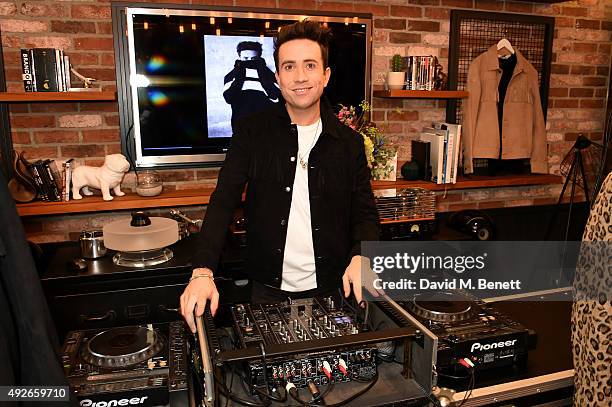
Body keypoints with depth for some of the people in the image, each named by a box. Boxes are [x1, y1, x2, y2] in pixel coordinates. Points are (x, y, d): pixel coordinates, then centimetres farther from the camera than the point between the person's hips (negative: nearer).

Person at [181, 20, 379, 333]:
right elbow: (223, 202, -10)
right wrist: (202, 271, -23)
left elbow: (365, 213, 1)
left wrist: (360, 256, -20)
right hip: (269, 289, 0)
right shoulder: (252, 132, -4)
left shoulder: (349, 142, -1)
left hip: (330, 288, 1)